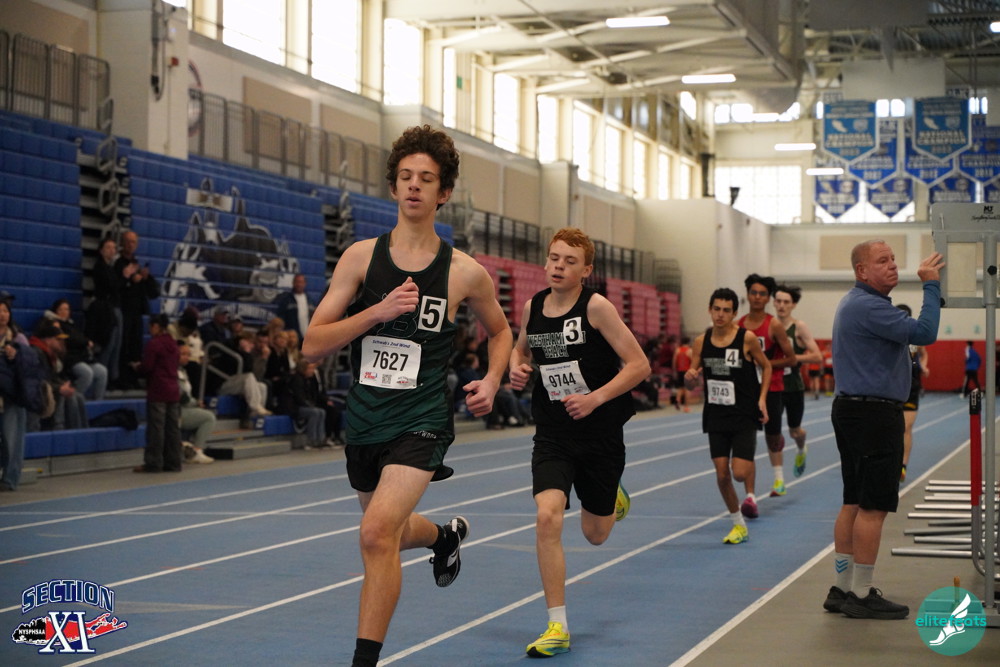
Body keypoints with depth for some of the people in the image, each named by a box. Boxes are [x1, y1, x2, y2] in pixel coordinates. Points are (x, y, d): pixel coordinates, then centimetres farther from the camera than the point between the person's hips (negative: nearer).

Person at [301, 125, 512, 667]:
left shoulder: (465, 273, -3)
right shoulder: (361, 257, -2)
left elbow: (499, 330, 17)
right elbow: (312, 346, -6)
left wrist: (491, 381, -1)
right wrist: (378, 311, -18)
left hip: (422, 421, -4)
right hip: (364, 419, 4)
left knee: (377, 532, -24)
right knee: (391, 533, 24)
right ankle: (446, 535, 59)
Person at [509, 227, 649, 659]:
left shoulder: (596, 307, -13)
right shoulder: (533, 307, 0)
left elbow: (639, 365, -13)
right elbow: (521, 349, 21)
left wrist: (596, 398, -23)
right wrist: (517, 367, -2)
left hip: (600, 433, -2)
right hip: (553, 433, 2)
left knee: (595, 535, 12)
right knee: (547, 517, -20)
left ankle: (611, 498, 52)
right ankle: (557, 627, -10)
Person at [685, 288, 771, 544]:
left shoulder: (747, 338, -10)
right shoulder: (701, 341, 0)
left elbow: (766, 366, 4)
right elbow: (691, 379, 6)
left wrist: (762, 399, -4)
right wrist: (690, 376, -18)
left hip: (744, 416, -3)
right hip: (716, 415, 3)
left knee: (740, 473, -11)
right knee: (722, 475, 2)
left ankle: (749, 459, 26)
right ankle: (739, 524, 19)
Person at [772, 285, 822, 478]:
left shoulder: (799, 327, -9)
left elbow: (817, 357, -14)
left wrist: (792, 357, -21)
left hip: (794, 387, -2)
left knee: (794, 431, 15)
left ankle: (801, 450, 51)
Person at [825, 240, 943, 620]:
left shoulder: (856, 303, 18)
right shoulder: (868, 306, -17)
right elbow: (925, 333, -23)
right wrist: (931, 285, -16)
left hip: (852, 410, 11)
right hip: (874, 414, -11)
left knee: (854, 504, 12)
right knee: (873, 507, -6)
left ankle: (843, 589, 16)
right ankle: (861, 596, -3)